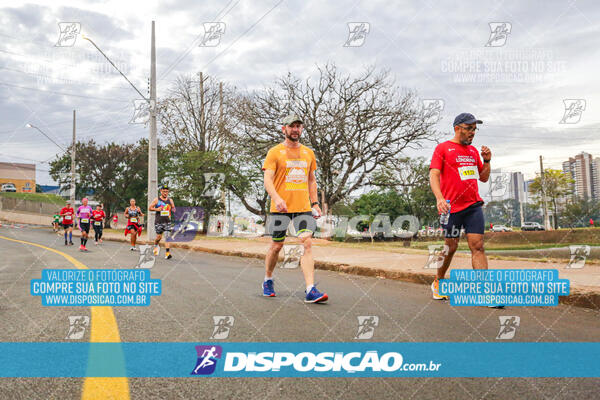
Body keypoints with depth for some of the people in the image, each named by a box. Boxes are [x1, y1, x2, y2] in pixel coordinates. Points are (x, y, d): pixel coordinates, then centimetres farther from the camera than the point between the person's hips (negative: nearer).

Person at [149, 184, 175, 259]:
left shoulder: (170, 200, 10)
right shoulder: (156, 199, 3)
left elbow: (173, 208, 17)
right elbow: (150, 208, 4)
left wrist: (173, 210, -6)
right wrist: (156, 209, -14)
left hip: (167, 221, 2)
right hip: (158, 221, -1)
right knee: (159, 236, 2)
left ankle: (167, 252, -11)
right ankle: (156, 245, 35)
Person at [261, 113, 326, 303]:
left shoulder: (308, 153, 15)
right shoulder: (275, 152, 1)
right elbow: (268, 180, -7)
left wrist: (315, 203, 13)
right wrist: (276, 198, -24)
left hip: (303, 208, 3)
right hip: (281, 207, -3)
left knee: (307, 243, -11)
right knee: (276, 246, 6)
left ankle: (310, 290, -15)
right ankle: (268, 281, 30)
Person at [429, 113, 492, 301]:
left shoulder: (473, 150, 17)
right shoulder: (442, 148, 0)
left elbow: (483, 178, 23)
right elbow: (433, 175, -9)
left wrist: (486, 161, 5)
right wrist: (440, 198, -23)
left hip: (474, 206, 4)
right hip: (451, 207, -4)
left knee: (477, 246, -4)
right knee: (450, 248, 4)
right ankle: (438, 283, 25)